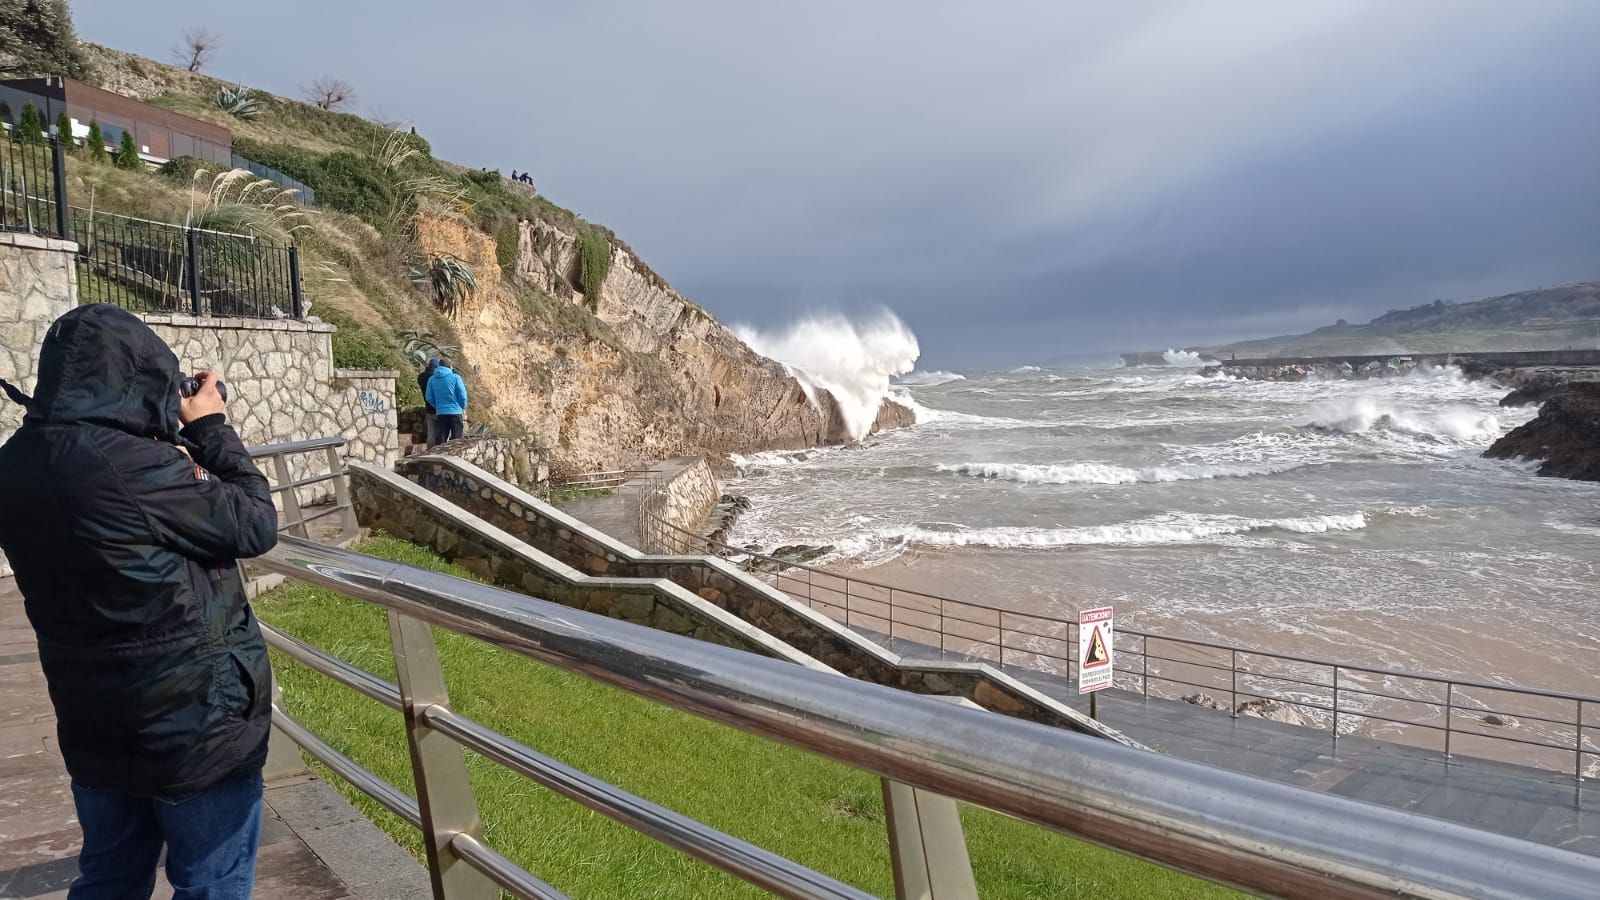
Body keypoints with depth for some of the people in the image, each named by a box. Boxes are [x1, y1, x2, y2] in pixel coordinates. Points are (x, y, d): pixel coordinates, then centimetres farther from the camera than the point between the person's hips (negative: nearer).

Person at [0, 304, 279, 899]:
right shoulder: (130, 466, -28)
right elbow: (255, 526, -16)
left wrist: (175, 438, 4)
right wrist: (210, 429, -6)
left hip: (92, 723, 8)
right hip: (193, 721, -8)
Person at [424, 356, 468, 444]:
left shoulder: (432, 380, 5)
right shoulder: (455, 377, -7)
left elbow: (429, 397, 4)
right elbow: (462, 395, -8)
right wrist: (463, 407, 9)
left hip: (440, 413, 3)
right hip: (455, 411, -3)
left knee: (441, 438, 8)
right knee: (456, 438, 2)